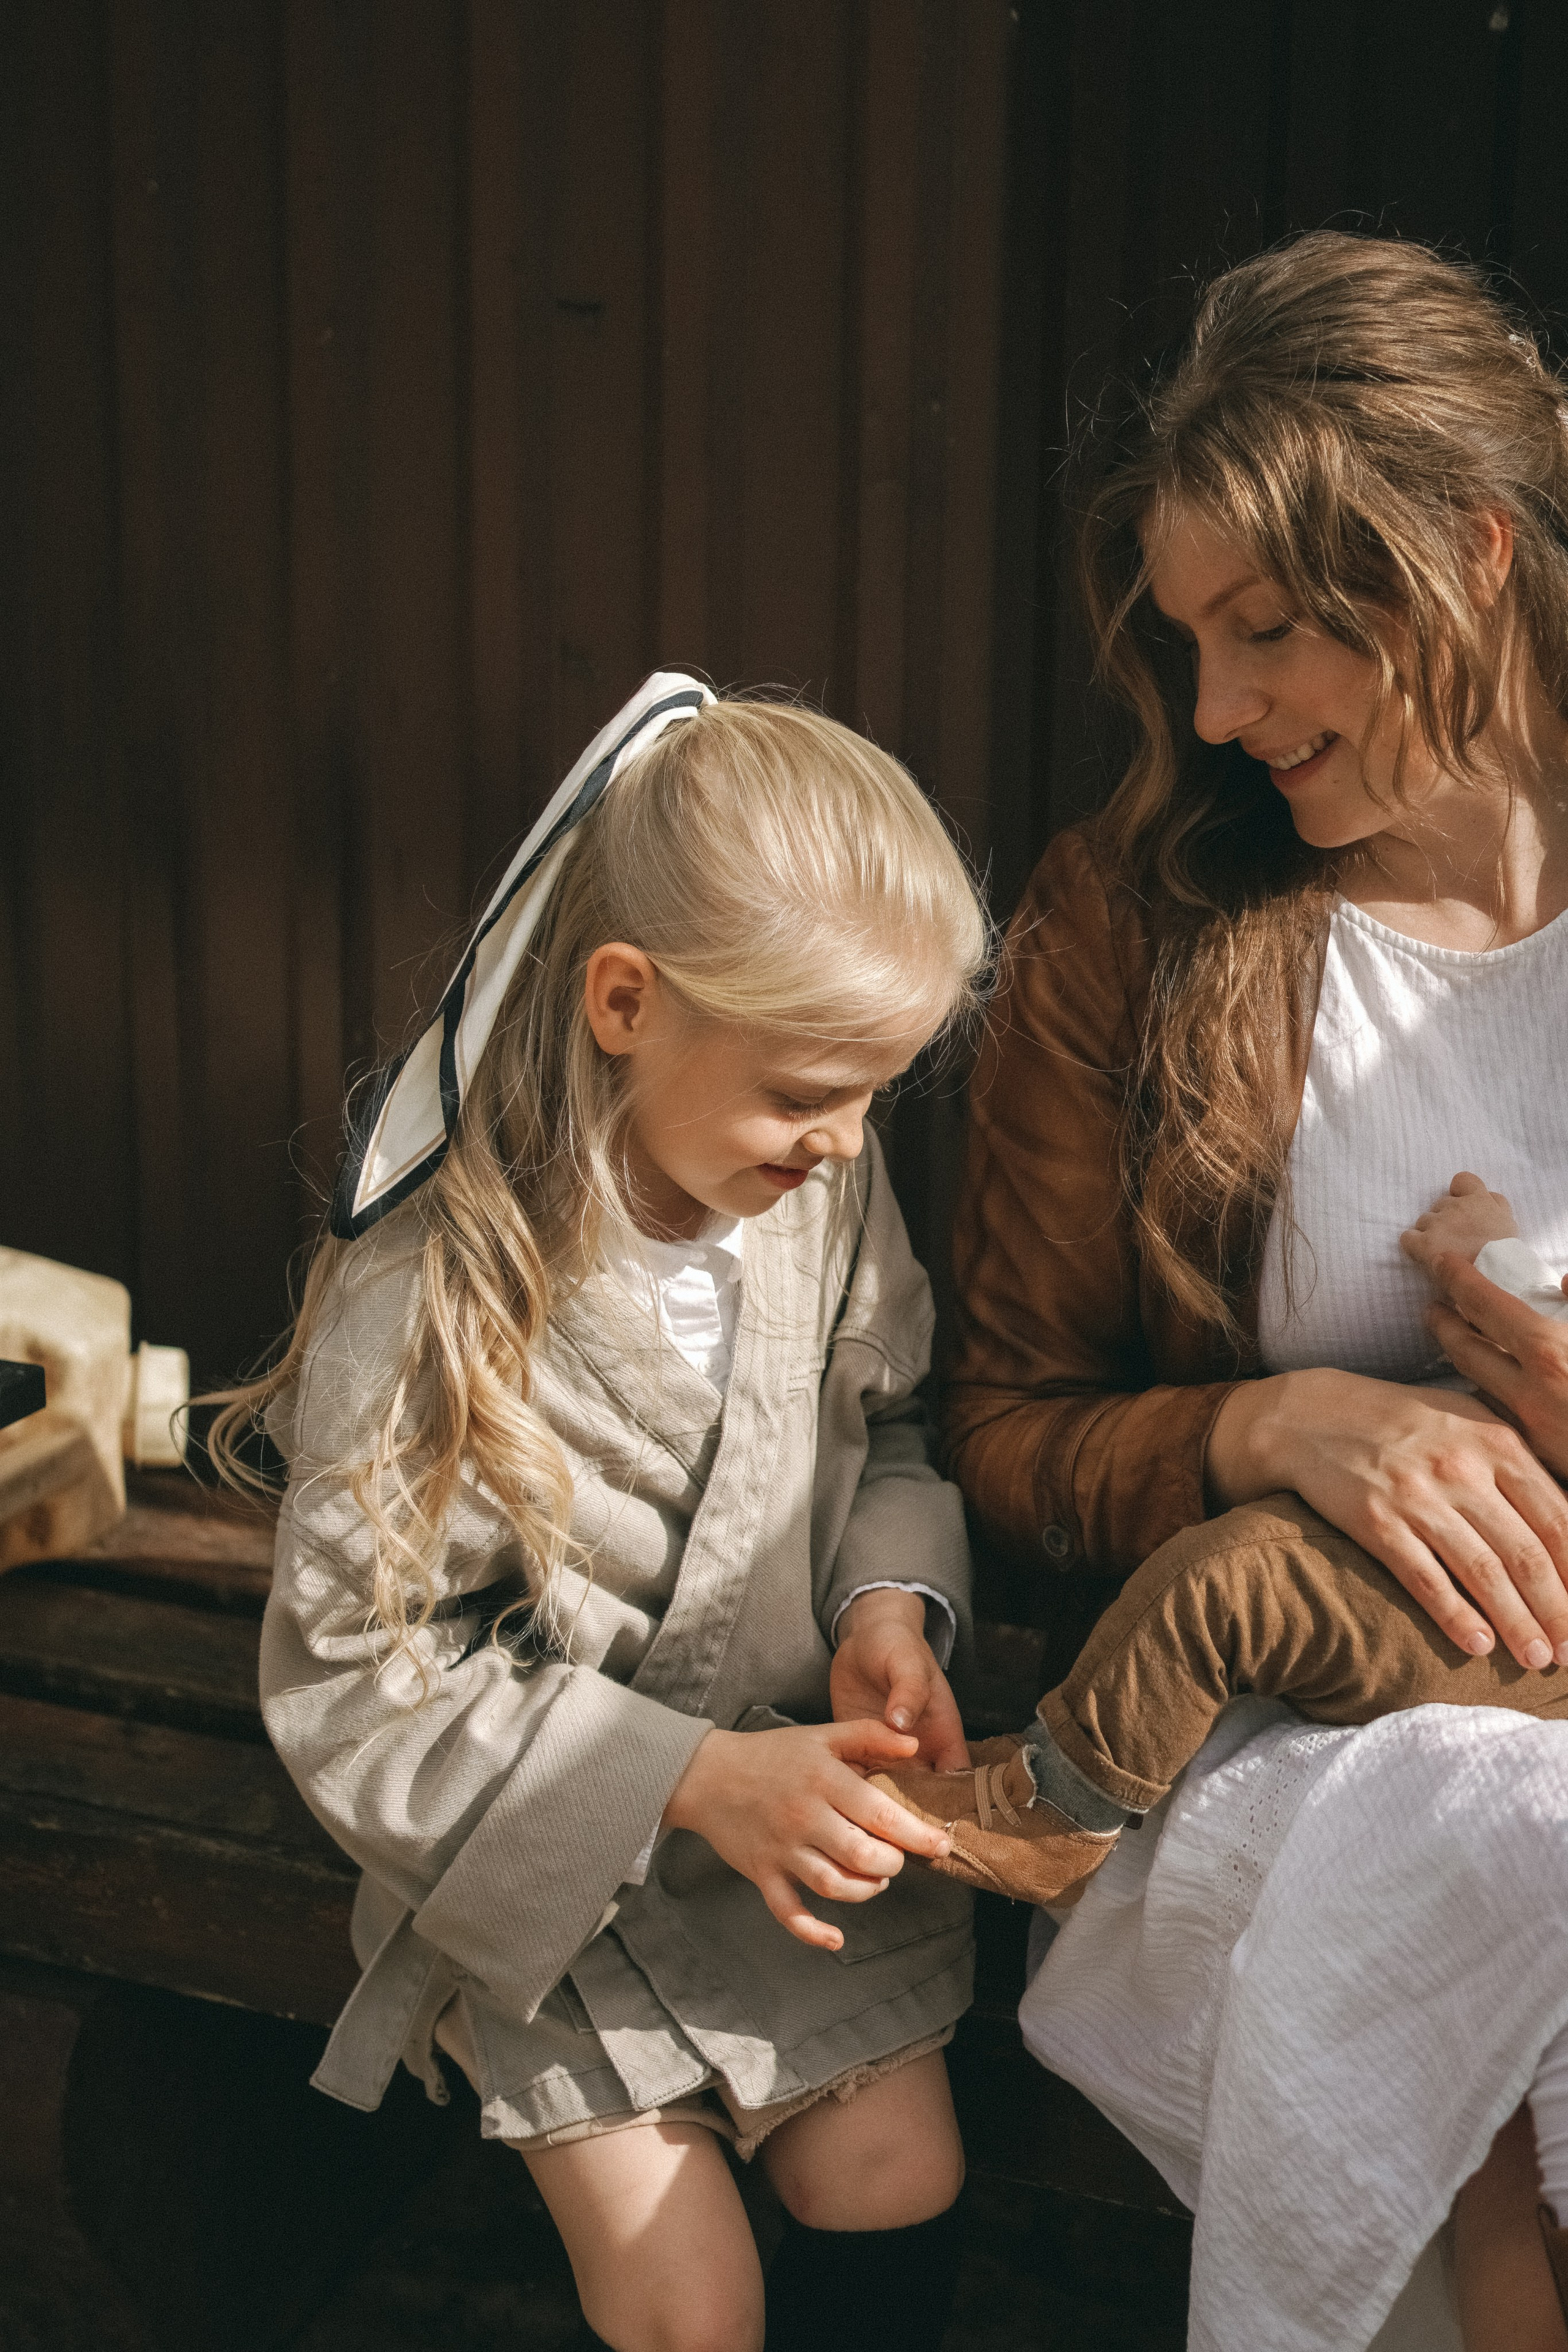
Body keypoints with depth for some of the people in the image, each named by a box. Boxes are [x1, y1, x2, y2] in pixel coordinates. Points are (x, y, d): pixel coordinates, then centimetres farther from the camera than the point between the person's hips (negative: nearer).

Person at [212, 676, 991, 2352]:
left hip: (798, 1797, 4)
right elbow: (353, 1682, -20)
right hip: (548, 1850, -4)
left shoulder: (826, 1187, -10)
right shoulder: (426, 1297, -25)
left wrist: (891, 1599, -13)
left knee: (894, 2184, -2)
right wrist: (687, 1779, -28)